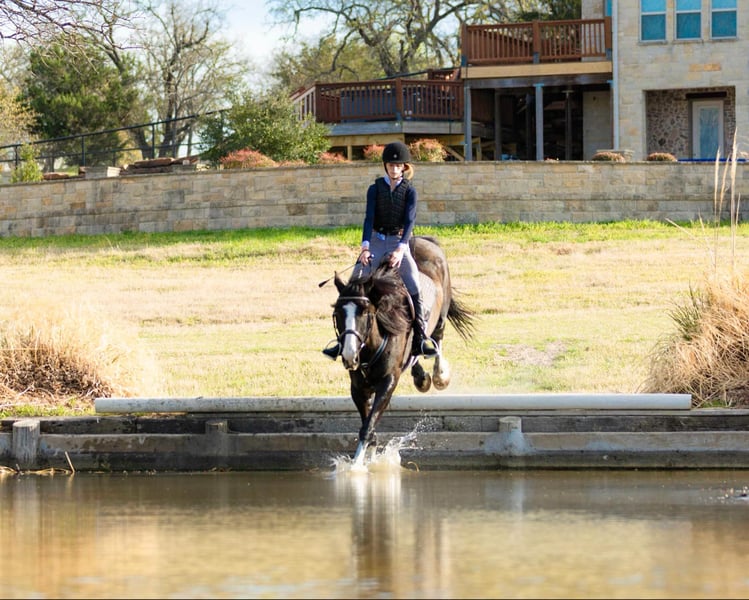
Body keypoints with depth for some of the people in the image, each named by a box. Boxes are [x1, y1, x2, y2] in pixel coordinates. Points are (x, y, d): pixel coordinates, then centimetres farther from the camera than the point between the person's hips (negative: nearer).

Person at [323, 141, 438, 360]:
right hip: (376, 241, 1)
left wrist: (400, 249, -26)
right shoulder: (375, 189, 5)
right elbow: (369, 217, -6)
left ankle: (421, 336, -17)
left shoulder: (409, 191, 2)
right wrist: (365, 247, -22)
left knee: (413, 285, -21)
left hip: (399, 243, -1)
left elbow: (409, 220, -10)